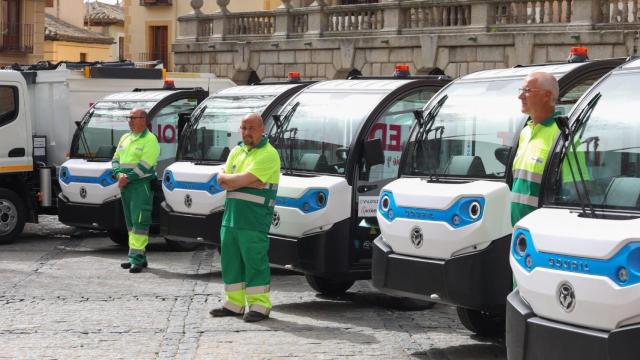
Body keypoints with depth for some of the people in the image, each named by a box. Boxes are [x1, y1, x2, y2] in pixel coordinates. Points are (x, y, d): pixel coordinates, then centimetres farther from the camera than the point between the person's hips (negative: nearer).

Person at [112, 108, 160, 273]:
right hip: (125, 185, 9)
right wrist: (119, 174, -5)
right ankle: (138, 257, 17)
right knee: (130, 222, 11)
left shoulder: (150, 140, -8)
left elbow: (144, 166, -17)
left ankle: (137, 258, -14)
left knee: (139, 222, -11)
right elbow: (115, 159, 15)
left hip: (142, 185, -9)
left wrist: (127, 178, -17)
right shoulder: (125, 138, 18)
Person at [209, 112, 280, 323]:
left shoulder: (268, 154, -8)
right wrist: (244, 181, -8)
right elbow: (221, 180, 8)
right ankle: (234, 303, 21)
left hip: (254, 219, -8)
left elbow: (244, 179, -17)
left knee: (255, 260, -6)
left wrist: (228, 179, 0)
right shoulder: (236, 151, 17)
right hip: (231, 215, 8)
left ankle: (259, 305, 1)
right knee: (230, 258, 11)